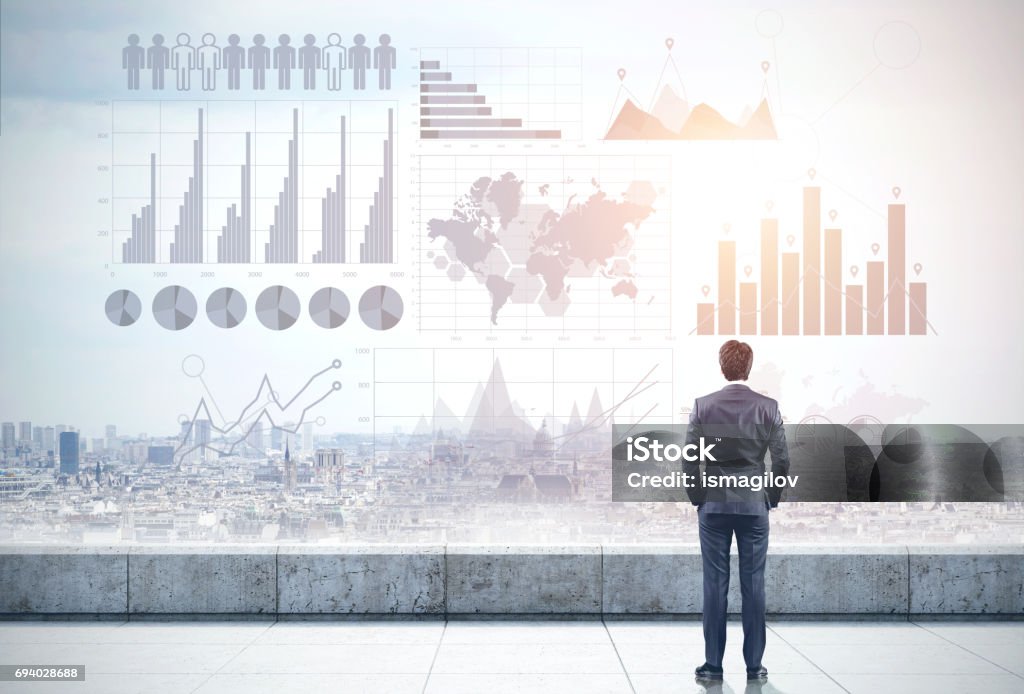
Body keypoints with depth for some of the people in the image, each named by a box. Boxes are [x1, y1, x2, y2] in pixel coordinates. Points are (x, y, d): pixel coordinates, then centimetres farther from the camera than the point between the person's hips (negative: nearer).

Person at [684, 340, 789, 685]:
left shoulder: (703, 406, -4)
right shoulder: (767, 407, -3)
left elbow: (689, 459, -4)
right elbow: (782, 460, -3)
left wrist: (697, 497, 8)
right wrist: (771, 498, 10)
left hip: (714, 506, 0)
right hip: (754, 506, 0)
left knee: (715, 586, 4)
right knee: (753, 586, 5)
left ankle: (713, 665, 7)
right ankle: (754, 666, 9)